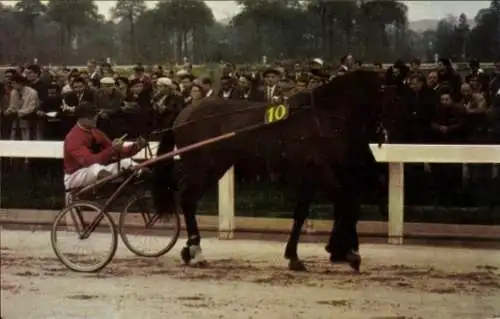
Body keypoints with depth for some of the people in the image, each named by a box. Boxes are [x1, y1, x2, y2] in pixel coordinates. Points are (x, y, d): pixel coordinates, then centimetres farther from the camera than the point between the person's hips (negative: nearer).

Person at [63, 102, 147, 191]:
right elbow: (91, 161, -35)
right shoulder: (73, 138, -22)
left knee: (125, 161, -4)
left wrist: (135, 147, -15)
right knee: (95, 167, -41)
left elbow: (118, 152, 1)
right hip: (74, 176, -8)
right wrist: (112, 149, -43)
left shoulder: (95, 133, 3)